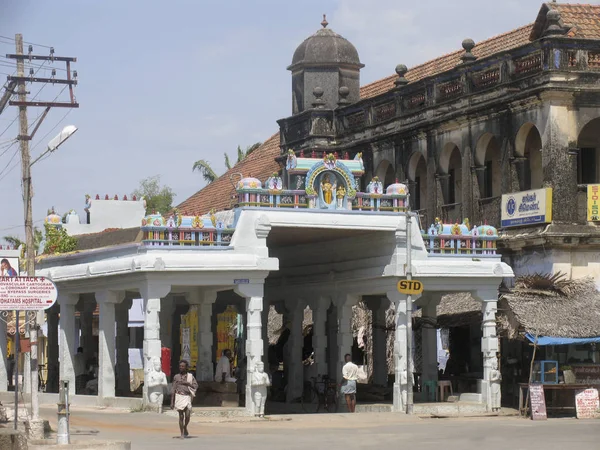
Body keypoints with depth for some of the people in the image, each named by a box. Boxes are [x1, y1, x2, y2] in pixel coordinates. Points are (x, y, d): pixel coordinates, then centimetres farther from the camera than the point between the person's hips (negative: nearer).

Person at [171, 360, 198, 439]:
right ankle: (182, 433, 5)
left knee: (187, 415, -11)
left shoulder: (190, 376, 6)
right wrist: (172, 402, 3)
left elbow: (195, 386, -3)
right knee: (181, 416, -2)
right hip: (179, 397, 0)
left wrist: (187, 383, -14)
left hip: (187, 397, 0)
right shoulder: (176, 377, 7)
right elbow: (173, 390, 7)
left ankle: (185, 428, 17)